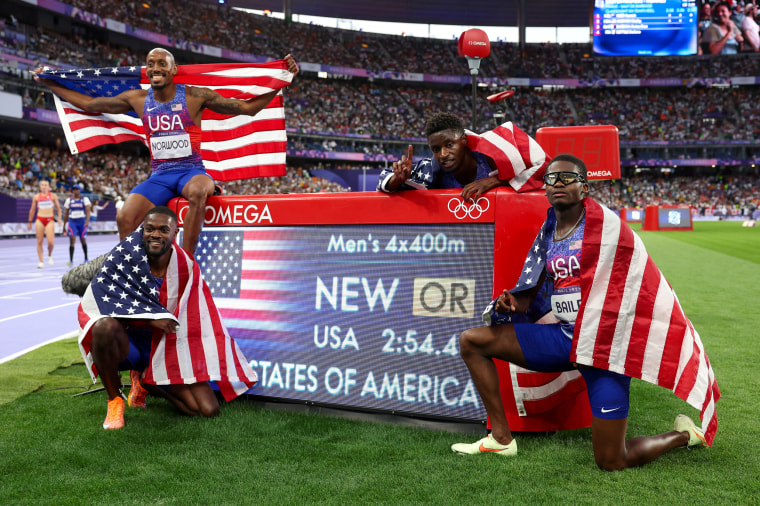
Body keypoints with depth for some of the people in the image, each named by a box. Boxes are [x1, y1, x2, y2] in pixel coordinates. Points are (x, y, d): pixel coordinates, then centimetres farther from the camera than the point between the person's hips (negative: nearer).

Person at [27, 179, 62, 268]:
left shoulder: (53, 196, 5)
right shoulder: (36, 197, 9)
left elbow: (58, 208, 11)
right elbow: (32, 210, 17)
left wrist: (59, 218, -1)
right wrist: (30, 222, 18)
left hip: (50, 220, -2)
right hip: (39, 220, 2)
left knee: (51, 242, -13)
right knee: (39, 242, 0)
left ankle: (50, 256, 17)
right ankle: (41, 262, 6)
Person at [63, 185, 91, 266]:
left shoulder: (85, 199, 3)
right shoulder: (69, 200, 10)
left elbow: (88, 211, -8)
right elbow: (66, 213, 15)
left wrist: (87, 221, -24)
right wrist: (64, 225, 13)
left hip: (82, 222, -1)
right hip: (72, 222, 1)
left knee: (82, 240, 10)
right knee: (72, 240, -14)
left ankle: (86, 258, 29)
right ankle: (71, 260, -18)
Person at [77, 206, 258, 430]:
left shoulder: (187, 269, -6)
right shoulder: (125, 255, -12)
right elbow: (99, 297, -18)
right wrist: (149, 316, -22)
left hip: (167, 347, 3)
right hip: (127, 342, -2)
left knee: (209, 410, -10)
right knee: (105, 326, -39)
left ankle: (145, 382, 18)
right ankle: (114, 400, -12)